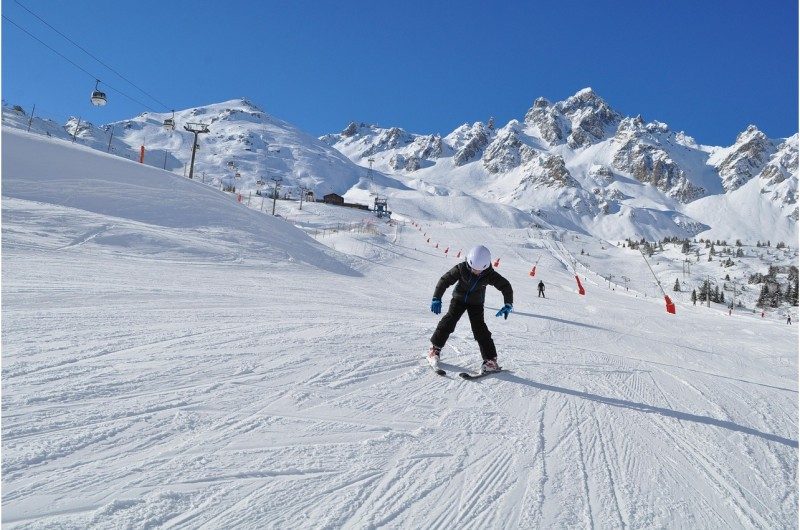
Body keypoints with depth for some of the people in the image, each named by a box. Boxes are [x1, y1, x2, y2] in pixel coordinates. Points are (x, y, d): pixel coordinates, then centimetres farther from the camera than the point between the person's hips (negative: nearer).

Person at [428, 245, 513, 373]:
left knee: (480, 329, -10)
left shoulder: (490, 275, -23)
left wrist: (508, 305, -19)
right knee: (449, 321, -13)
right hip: (459, 299, 0)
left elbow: (505, 286, -12)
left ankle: (490, 360, -4)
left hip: (476, 303, 0)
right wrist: (436, 298, -25)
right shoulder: (461, 268, -26)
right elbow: (445, 280, -20)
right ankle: (434, 349, 2)